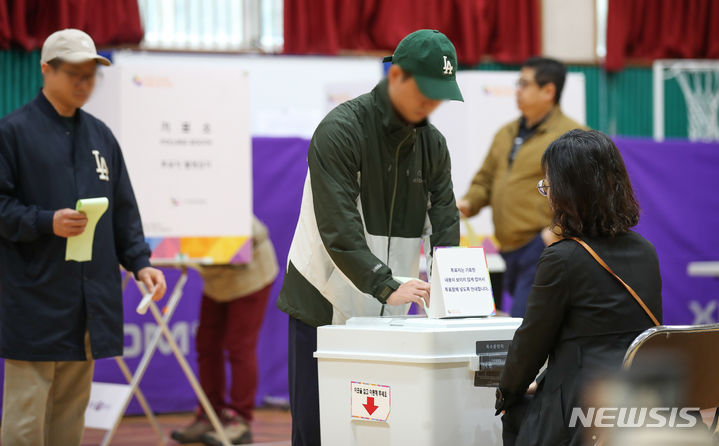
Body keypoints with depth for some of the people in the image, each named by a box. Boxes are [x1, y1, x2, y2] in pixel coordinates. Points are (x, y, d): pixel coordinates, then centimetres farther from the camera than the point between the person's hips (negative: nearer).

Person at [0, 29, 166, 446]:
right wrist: (45, 223, -19)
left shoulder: (100, 135, 15)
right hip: (34, 298, -6)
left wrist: (140, 261, 6)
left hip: (91, 299, 6)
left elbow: (124, 209, 18)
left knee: (72, 411, 10)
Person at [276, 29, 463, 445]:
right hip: (327, 307, -5)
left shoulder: (433, 144, 6)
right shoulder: (341, 130, -15)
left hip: (385, 316, 6)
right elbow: (337, 228, -23)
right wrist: (386, 287, -31)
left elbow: (446, 224, 1)